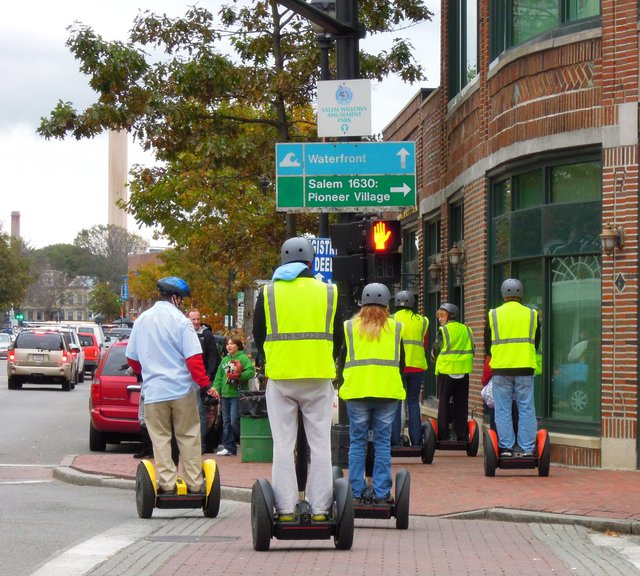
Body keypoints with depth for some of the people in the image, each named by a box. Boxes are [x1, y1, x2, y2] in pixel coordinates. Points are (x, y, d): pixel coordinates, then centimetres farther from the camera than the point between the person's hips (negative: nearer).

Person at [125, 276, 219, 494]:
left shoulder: (142, 320, 7)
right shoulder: (180, 321, -6)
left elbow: (131, 357, 15)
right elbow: (194, 358, -12)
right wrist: (205, 385, -8)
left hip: (153, 390, 3)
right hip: (181, 389, -3)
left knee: (160, 438, 6)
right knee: (188, 437, 6)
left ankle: (167, 484, 0)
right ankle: (194, 484, 6)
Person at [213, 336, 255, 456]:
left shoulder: (243, 358, -5)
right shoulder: (224, 360, 16)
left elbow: (251, 371, -16)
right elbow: (219, 377, 17)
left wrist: (239, 376, -23)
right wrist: (216, 388, 5)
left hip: (237, 394, -7)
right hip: (225, 394, 7)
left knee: (235, 422, -11)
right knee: (226, 422, 8)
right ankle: (229, 447, 13)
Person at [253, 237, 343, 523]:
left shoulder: (268, 293, 3)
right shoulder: (329, 293, 4)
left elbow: (258, 337, 9)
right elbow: (337, 338, 9)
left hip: (280, 378, 0)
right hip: (319, 378, 0)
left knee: (283, 444, 4)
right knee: (320, 444, 5)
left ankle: (285, 509, 1)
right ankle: (320, 509, 2)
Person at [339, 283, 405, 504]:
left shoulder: (349, 327, 4)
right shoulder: (396, 328, 6)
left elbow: (340, 358, 9)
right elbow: (401, 361, 11)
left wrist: (341, 384, 22)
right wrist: (401, 389, 23)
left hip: (356, 392, 0)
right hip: (387, 392, 0)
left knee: (357, 443, 6)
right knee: (383, 443, 5)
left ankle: (356, 491, 5)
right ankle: (382, 492, 3)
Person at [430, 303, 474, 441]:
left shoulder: (443, 330, -7)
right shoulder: (467, 330, 7)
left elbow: (435, 351, -2)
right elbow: (472, 350, 11)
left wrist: (436, 361, 17)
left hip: (446, 369, -4)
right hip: (463, 371, 4)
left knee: (444, 403, 3)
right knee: (461, 403, 9)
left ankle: (443, 436, 1)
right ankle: (461, 436, 8)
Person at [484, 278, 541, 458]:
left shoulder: (493, 315, 3)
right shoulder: (532, 314, 5)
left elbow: (487, 344, 10)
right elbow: (536, 343, 15)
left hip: (500, 369, 0)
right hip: (525, 368, 0)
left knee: (503, 410, 4)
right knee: (526, 409, 4)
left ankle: (506, 448, 2)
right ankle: (527, 448, 1)